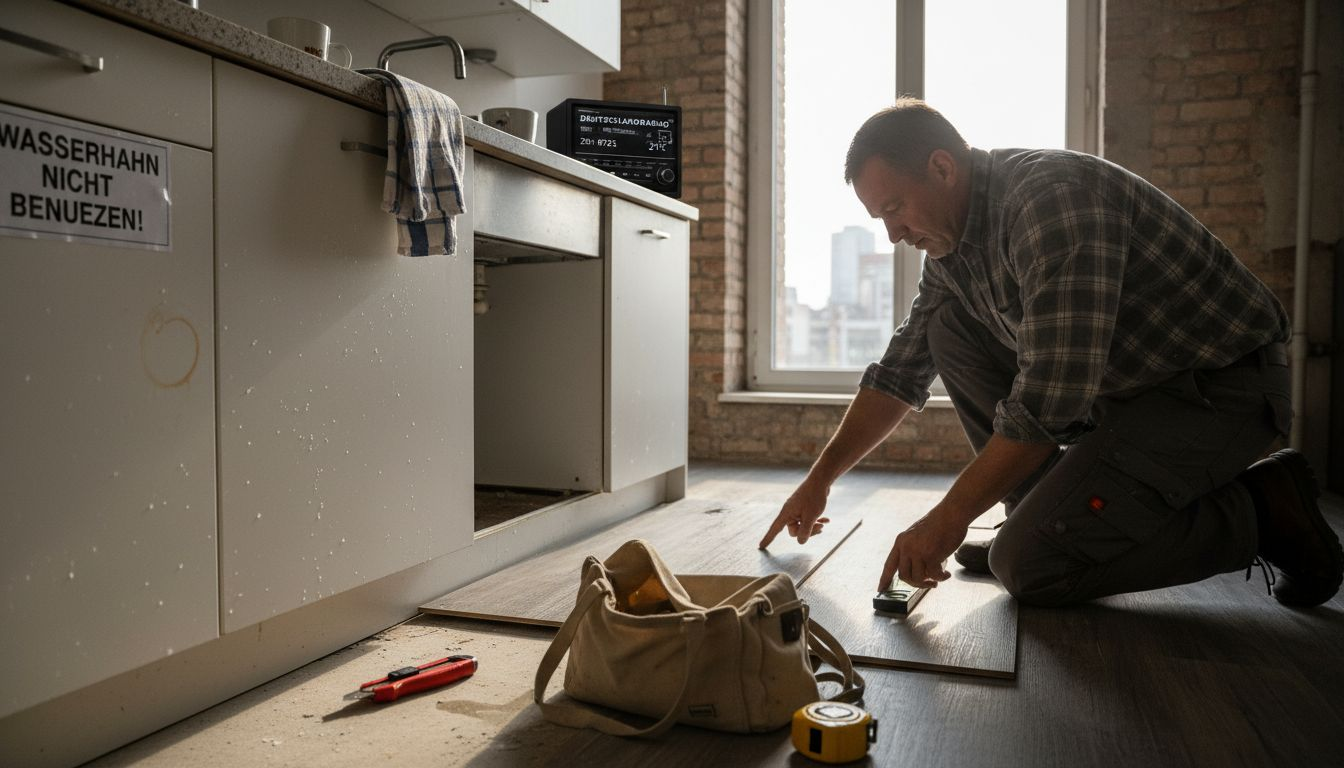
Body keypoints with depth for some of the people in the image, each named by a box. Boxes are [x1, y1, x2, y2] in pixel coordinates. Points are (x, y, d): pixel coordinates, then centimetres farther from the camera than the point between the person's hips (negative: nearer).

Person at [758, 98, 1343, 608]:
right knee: (948, 328, 0)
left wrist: (947, 520, -23)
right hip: (1122, 384, 9)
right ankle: (1048, 516, 3)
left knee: (1029, 566, -17)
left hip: (1219, 387, -9)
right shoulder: (950, 246, 4)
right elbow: (901, 373, 12)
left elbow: (1051, 396, -31)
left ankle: (1262, 511, -2)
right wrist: (819, 480, 9)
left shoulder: (1052, 194, -26)